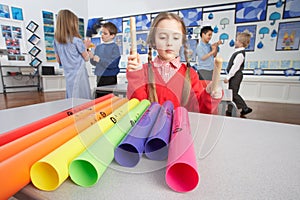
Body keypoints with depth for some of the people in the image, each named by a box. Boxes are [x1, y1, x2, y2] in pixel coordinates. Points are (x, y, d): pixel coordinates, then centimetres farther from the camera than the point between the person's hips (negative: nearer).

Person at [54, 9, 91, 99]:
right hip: (79, 74, -6)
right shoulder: (76, 40, -12)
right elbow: (86, 58, -3)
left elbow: (58, 60, 14)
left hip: (68, 76, 6)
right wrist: (85, 47, 14)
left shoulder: (56, 40, 5)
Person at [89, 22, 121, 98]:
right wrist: (92, 57, -8)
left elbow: (113, 64, -17)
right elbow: (95, 63, 12)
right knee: (98, 98, 14)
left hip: (110, 78, -6)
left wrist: (100, 60, -21)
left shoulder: (114, 47, -8)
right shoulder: (98, 47, 9)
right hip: (99, 77, 6)